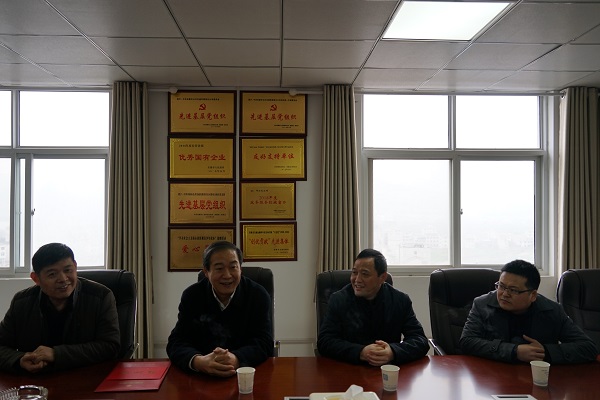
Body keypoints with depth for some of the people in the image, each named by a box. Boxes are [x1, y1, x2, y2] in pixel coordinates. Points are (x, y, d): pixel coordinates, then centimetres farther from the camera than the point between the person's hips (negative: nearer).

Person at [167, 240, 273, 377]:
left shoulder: (258, 295, -3)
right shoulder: (191, 296, 0)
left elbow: (264, 344, -9)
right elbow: (176, 342, -7)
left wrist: (236, 359, -30)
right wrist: (199, 362, -30)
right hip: (201, 378, 2)